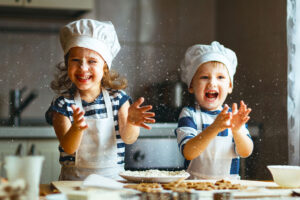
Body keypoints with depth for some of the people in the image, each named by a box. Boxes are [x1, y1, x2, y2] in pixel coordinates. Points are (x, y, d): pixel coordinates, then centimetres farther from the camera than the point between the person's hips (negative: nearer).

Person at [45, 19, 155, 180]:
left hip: (113, 177, 2)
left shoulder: (118, 98, 6)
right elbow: (68, 148, -9)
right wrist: (76, 129, -30)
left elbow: (128, 138, -4)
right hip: (74, 180, -2)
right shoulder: (63, 104, 1)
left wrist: (130, 122, -27)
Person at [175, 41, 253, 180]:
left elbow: (246, 152, -2)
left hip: (229, 184, 2)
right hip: (196, 185, -2)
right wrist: (214, 128, -27)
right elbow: (188, 153, -14)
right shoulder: (189, 114, -1)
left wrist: (237, 130, -21)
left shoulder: (234, 116, 7)